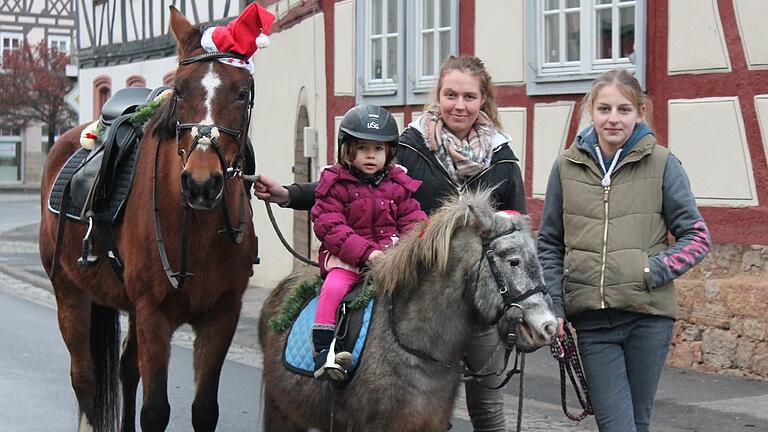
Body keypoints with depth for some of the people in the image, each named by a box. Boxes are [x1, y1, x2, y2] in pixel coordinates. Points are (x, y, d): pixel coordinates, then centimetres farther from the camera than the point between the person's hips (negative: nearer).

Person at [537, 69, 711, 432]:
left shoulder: (661, 163, 0)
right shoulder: (567, 166, 6)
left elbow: (697, 237, 2)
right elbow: (550, 244, 11)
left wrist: (653, 271, -12)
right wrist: (553, 306, 1)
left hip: (648, 313, 0)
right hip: (591, 318, 1)